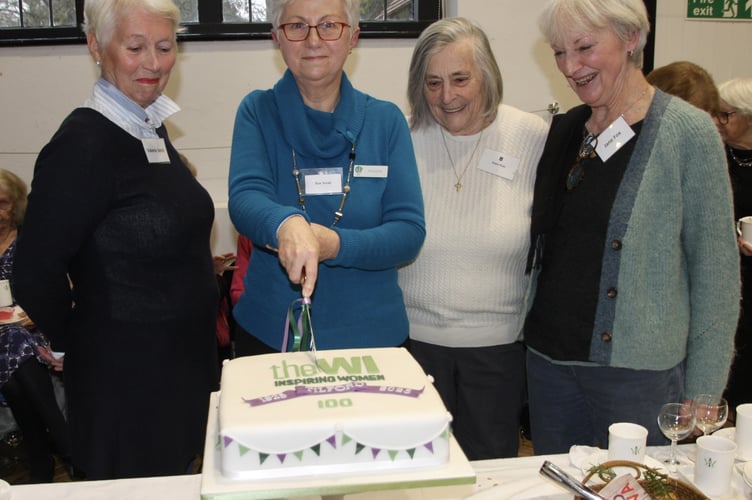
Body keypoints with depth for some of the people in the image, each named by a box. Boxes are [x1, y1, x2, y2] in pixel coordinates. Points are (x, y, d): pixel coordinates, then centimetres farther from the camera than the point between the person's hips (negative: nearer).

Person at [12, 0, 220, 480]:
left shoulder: (152, 129, 5)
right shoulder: (83, 144, -20)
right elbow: (36, 277, -18)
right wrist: (82, 343, -4)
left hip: (186, 363, 8)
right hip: (127, 379, -8)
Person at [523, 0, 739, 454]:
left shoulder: (688, 131, -10)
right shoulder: (565, 129, 7)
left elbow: (717, 272, -9)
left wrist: (702, 394, -10)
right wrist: (534, 331, 9)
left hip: (638, 370, -5)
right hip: (549, 361, 5)